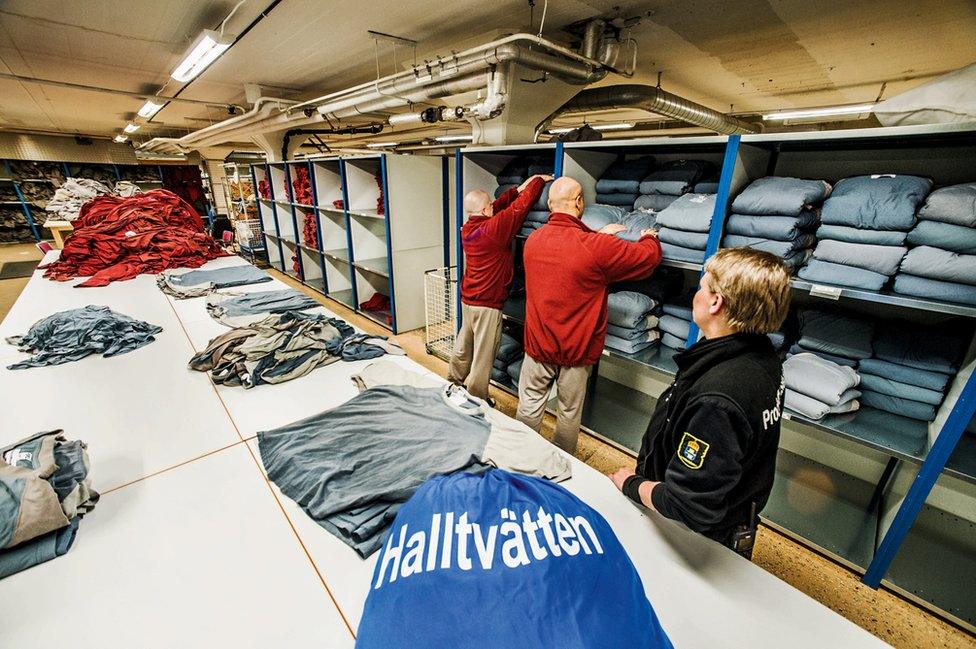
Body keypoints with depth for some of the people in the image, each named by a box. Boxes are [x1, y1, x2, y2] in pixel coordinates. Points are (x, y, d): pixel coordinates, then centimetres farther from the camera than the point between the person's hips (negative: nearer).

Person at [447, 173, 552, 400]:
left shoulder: (467, 228, 3)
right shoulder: (495, 227, -18)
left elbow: (498, 206, 14)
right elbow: (521, 205, -10)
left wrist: (518, 189, 14)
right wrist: (538, 180, 6)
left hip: (467, 299, 8)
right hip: (487, 305, -8)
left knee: (463, 348, 22)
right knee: (483, 358, 4)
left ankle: (454, 387, 40)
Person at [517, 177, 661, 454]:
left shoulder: (533, 240, -2)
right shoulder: (597, 246, -19)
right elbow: (649, 256, -3)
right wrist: (650, 237, 17)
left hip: (538, 344, 4)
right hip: (577, 349, -3)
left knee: (529, 406, 16)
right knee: (569, 412, 16)